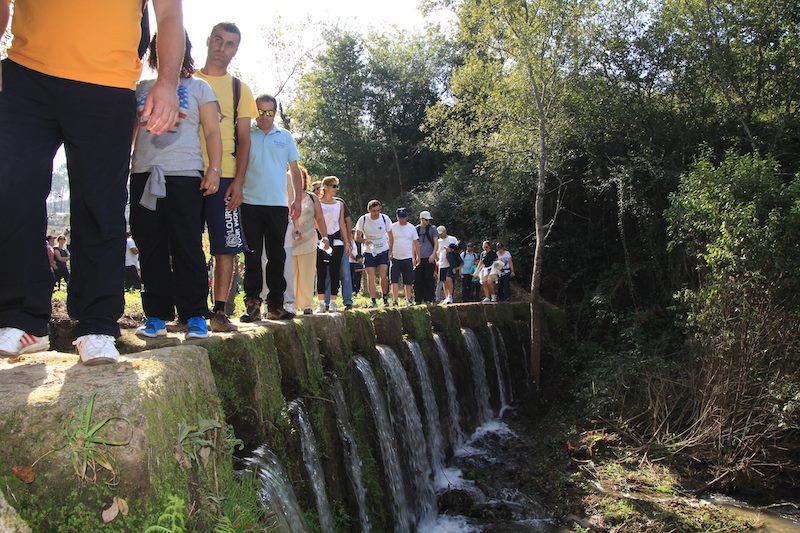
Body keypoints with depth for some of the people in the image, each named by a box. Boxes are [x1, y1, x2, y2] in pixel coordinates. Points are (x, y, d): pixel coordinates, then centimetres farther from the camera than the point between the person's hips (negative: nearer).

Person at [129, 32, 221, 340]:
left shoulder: (198, 87, 12)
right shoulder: (142, 88, 20)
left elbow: (212, 132, 5)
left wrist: (214, 169, -7)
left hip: (185, 174, -3)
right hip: (144, 175, 4)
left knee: (187, 247, -8)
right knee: (150, 248, 1)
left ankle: (195, 316, -3)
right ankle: (156, 315, 7)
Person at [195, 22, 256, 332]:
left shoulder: (239, 89, 13)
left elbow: (244, 140, 8)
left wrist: (238, 181, -5)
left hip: (223, 177, -1)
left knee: (225, 247, -5)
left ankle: (219, 311, 0)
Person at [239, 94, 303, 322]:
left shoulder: (285, 137, 13)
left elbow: (295, 171, 14)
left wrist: (297, 199, 6)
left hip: (278, 204, 2)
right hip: (250, 203, -2)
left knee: (277, 256, 4)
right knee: (252, 255, -1)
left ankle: (275, 304, 9)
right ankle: (252, 303, 2)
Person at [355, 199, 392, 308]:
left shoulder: (385, 219, -6)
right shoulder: (363, 220, -9)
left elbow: (390, 236, 6)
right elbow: (357, 237, -2)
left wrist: (390, 251, 1)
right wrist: (364, 240, -23)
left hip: (383, 251, 0)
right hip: (368, 251, 0)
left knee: (383, 276, -10)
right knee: (370, 277, -3)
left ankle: (385, 298, 9)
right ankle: (373, 301, 5)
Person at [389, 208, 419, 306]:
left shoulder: (412, 228, 6)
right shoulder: (393, 227, 3)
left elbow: (416, 243, 9)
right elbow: (390, 242, 6)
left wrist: (418, 256, 7)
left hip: (408, 258, 1)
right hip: (395, 257, -1)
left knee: (408, 281, 4)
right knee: (394, 280, -5)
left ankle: (408, 299, 13)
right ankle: (394, 299, -4)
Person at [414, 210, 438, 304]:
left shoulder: (432, 229, 6)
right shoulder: (416, 229, 12)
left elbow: (436, 243, 2)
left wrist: (433, 254, -11)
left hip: (429, 258, -2)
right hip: (418, 258, 2)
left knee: (429, 279, -3)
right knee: (417, 280, 1)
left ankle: (429, 299, 2)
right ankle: (418, 299, 8)